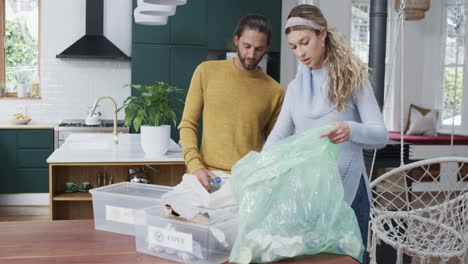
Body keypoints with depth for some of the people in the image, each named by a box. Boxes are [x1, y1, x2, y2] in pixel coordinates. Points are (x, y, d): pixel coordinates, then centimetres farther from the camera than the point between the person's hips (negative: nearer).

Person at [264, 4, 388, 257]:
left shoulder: (352, 78, -4)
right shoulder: (295, 88, 9)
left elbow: (380, 134, -11)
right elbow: (278, 136, 8)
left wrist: (351, 130, -31)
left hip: (347, 188, -4)